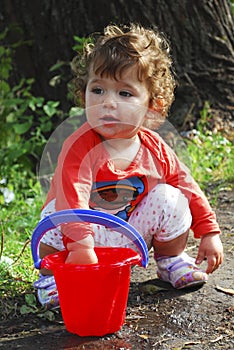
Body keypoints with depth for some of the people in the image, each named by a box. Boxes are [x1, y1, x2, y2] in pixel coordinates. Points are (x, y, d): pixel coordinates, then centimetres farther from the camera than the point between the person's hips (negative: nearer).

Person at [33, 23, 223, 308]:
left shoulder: (154, 149, -12)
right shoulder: (80, 148, -27)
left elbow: (187, 187, 0)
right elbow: (71, 198, -41)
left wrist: (209, 233, 0)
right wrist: (81, 246, -53)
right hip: (90, 235, -3)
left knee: (170, 198, -17)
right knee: (58, 213, -33)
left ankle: (170, 259, 11)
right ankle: (50, 276, -5)